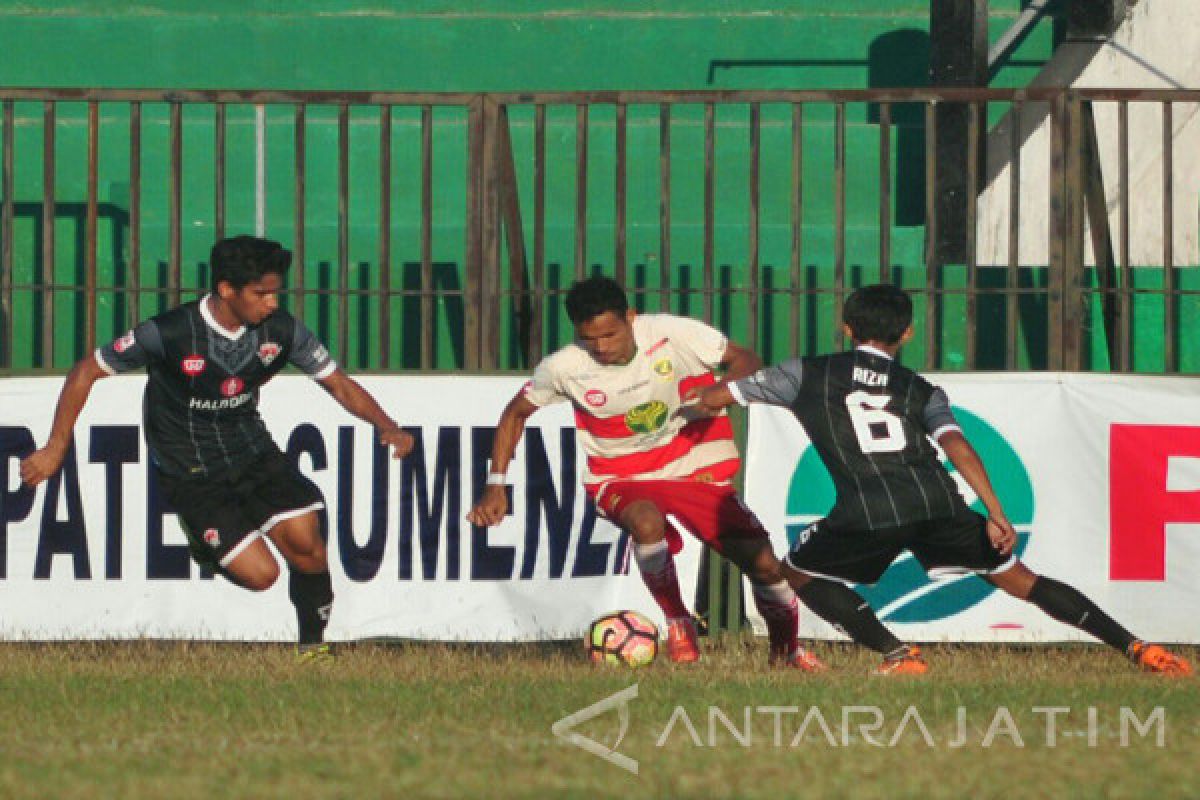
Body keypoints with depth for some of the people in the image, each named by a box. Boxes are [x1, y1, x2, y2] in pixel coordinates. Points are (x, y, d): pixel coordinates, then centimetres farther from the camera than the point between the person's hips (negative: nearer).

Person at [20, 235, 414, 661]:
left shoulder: (281, 330, -11)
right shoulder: (170, 333, -23)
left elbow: (339, 383, -3)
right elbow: (87, 372, -12)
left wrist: (387, 427, -20)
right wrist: (56, 448, -10)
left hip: (252, 450, 4)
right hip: (190, 473, -4)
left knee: (304, 541, -15)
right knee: (259, 573, -14)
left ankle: (312, 647, 9)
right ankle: (202, 539, 19)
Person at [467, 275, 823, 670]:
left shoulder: (673, 334, -18)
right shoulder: (564, 367, -15)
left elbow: (745, 361, -5)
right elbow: (516, 413, 4)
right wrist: (495, 485, -2)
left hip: (696, 473, 1)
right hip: (624, 481, -1)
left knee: (763, 562, -8)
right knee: (646, 522, -37)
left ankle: (786, 648, 23)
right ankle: (678, 624, -14)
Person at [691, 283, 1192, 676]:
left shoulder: (808, 374, 19)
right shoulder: (921, 391, 23)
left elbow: (713, 399, 23)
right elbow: (957, 447, 5)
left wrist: (708, 399, 46)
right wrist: (995, 515, 0)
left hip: (867, 514, -3)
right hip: (937, 501, 3)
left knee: (799, 573, 21)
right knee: (1018, 579, 14)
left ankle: (898, 655, 4)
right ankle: (1134, 647, 4)